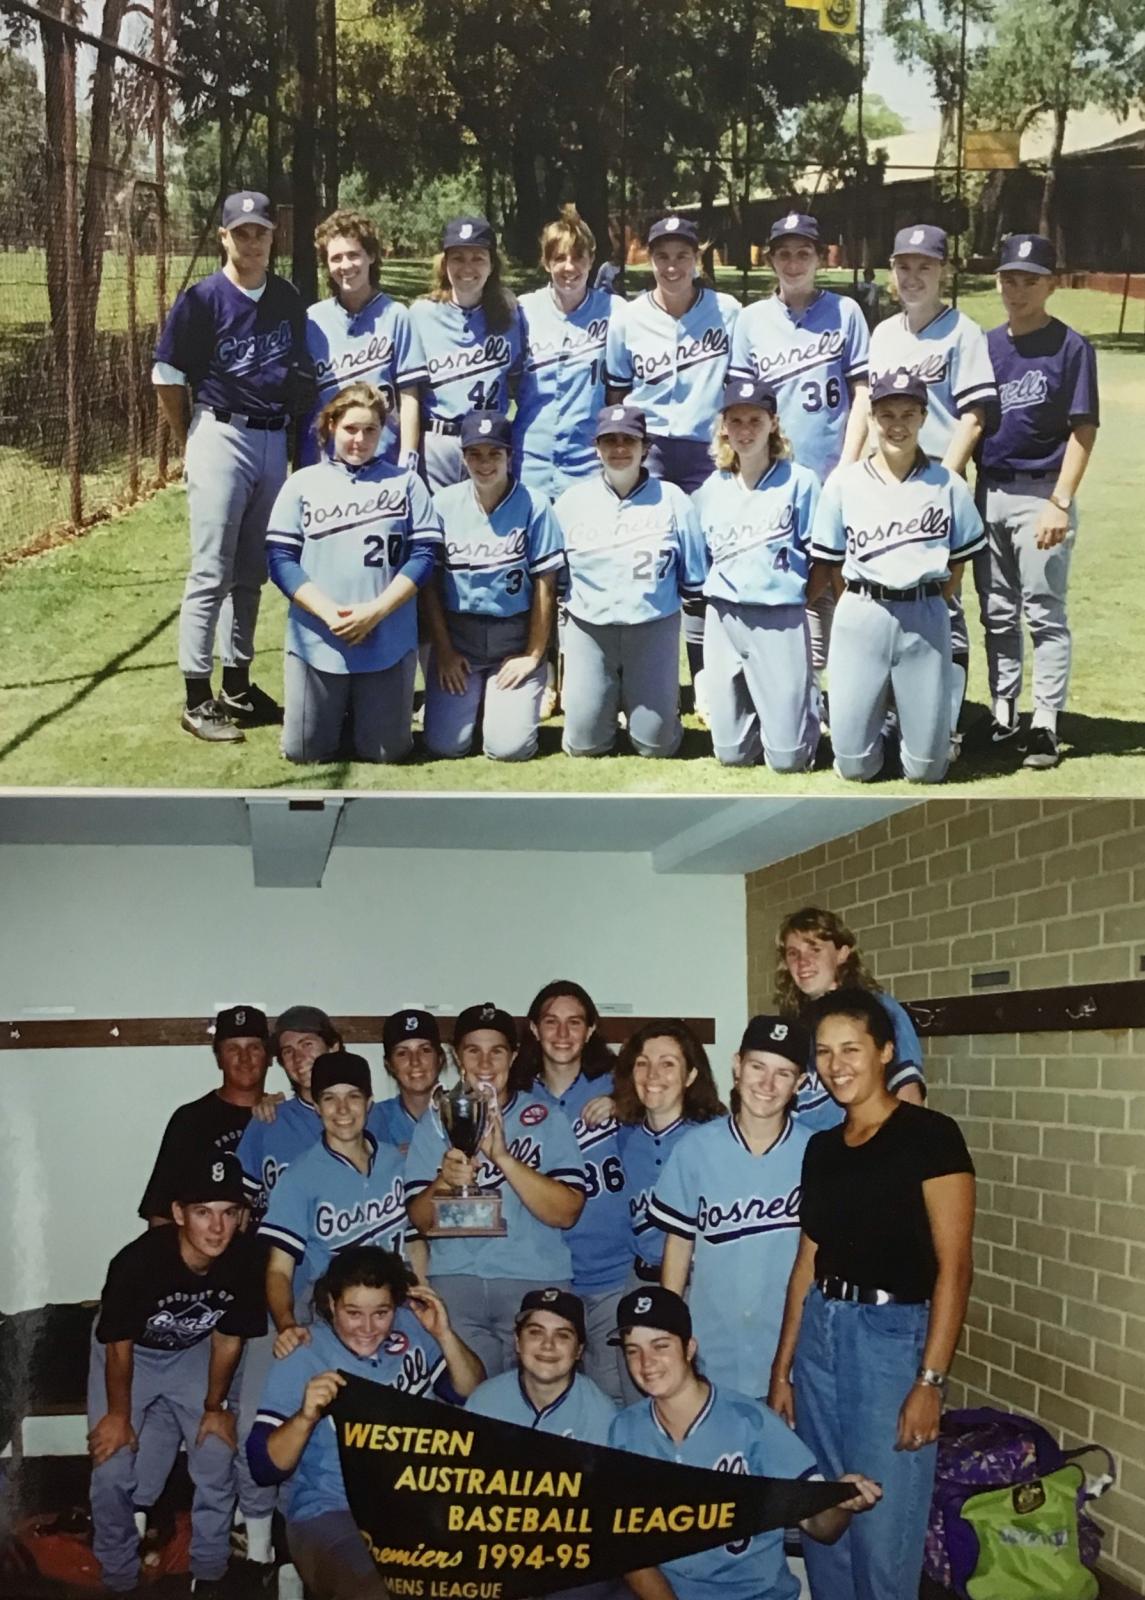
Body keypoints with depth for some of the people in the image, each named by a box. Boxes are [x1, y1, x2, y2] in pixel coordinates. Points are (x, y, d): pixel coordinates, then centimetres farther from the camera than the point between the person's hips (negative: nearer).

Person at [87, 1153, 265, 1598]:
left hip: (193, 1351, 2)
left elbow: (227, 1337, -11)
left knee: (217, 1460, -2)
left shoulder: (244, 1260, -30)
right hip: (128, 1351, -2)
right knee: (112, 1471, -7)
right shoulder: (137, 1262, -38)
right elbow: (119, 1345, -20)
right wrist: (119, 1414, -7)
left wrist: (214, 1405, 1)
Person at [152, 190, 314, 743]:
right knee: (212, 573, -5)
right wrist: (189, 444, 1)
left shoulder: (289, 300, 7)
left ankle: (237, 686, 24)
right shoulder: (202, 299, -8)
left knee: (252, 572, 13)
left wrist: (299, 384, 3)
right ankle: (197, 698, 0)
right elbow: (166, 377, -3)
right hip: (222, 437, -5)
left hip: (274, 441, 5)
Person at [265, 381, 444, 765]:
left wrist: (377, 611, -14)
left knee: (385, 751, 4)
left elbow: (425, 553, -2)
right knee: (304, 751, 4)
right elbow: (280, 558, -1)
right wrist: (328, 612, -15)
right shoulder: (303, 483, 5)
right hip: (316, 639, 0)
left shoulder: (405, 482, 5)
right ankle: (338, 710, 34)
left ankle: (363, 711, 36)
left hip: (388, 642, 0)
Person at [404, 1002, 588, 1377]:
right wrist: (443, 1182, -15)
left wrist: (502, 1156, -18)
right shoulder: (435, 1124, 10)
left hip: (536, 1281, -1)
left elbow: (566, 1213, -7)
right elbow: (420, 1220, 6)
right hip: (455, 1280, 1)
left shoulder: (547, 1120, 4)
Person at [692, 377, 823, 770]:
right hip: (723, 620, 4)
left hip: (782, 619, -3)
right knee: (731, 753, 6)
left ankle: (805, 702, 27)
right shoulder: (710, 490, 10)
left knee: (788, 757, -4)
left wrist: (796, 598, -5)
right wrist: (719, 596, 2)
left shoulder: (799, 481, -2)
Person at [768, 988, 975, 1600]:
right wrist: (782, 1367, 13)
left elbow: (953, 1264, -12)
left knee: (883, 1529, -2)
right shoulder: (821, 1147, 11)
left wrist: (929, 1381, -17)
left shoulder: (930, 1136, -9)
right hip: (819, 1334, 7)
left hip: (892, 1335, -6)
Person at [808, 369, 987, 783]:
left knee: (926, 768, 1)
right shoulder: (844, 482, 3)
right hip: (861, 619, 0)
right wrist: (867, 607, 0)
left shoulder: (947, 484, 3)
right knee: (853, 765, -1)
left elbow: (958, 564, 9)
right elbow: (834, 567, 7)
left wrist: (923, 608, 3)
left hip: (926, 620, 0)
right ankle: (880, 720, 33)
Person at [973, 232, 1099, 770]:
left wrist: (1060, 503, -17)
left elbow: (1082, 431, -9)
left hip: (1039, 495, -5)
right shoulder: (985, 344, 10)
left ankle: (1045, 724, 1)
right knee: (996, 613, 11)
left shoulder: (1070, 347, -5)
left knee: (1044, 614, -3)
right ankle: (1002, 713, 20)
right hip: (988, 492, 5)